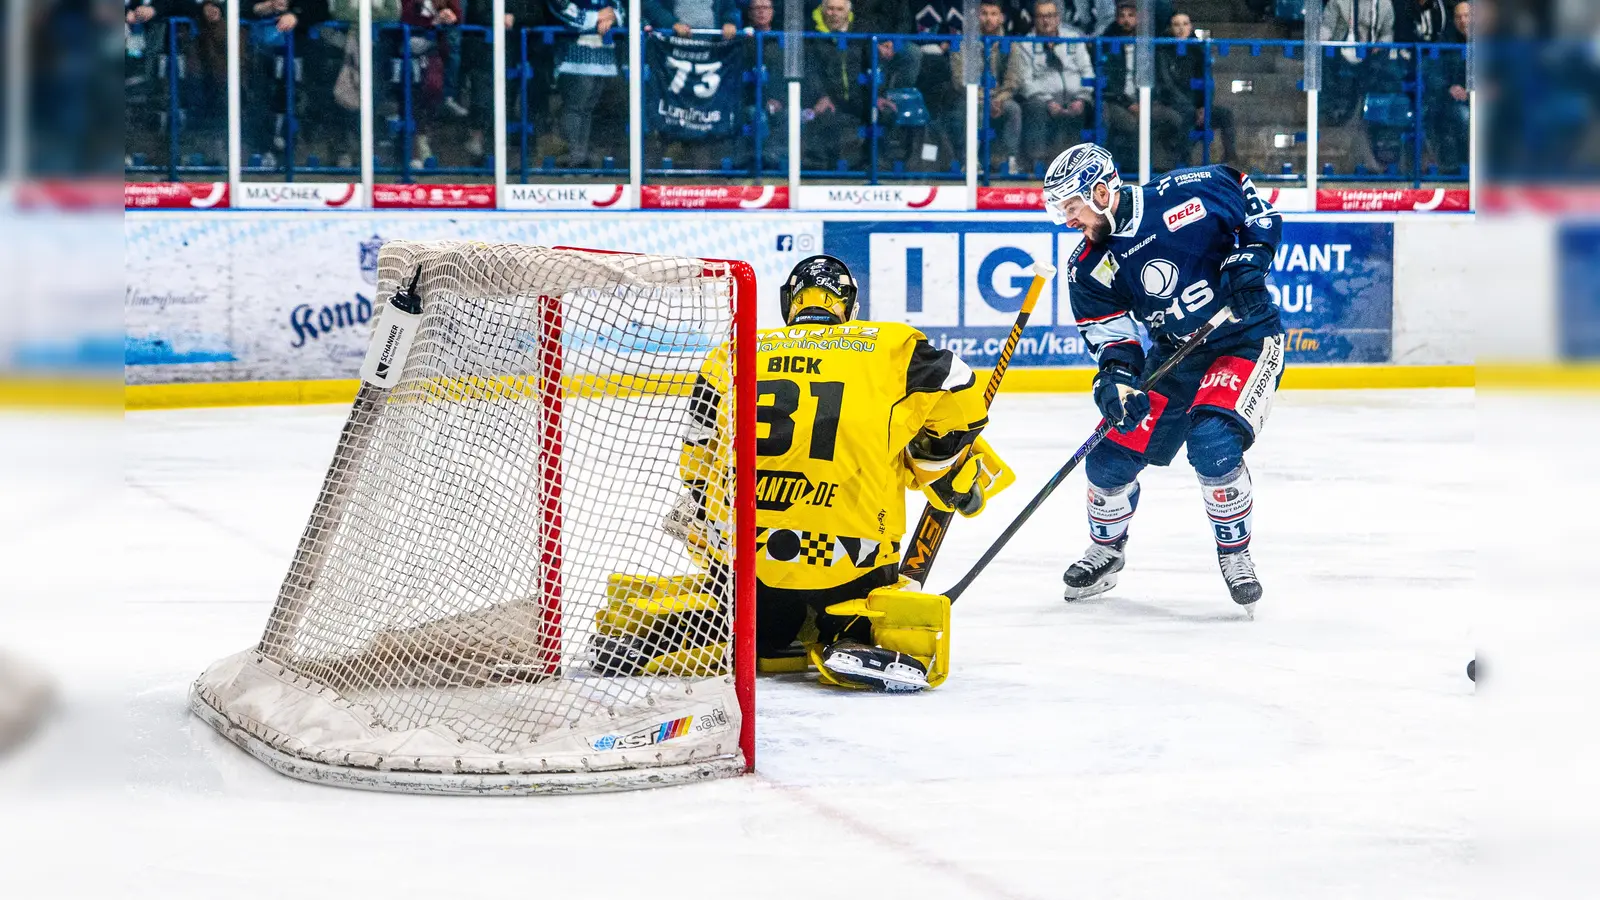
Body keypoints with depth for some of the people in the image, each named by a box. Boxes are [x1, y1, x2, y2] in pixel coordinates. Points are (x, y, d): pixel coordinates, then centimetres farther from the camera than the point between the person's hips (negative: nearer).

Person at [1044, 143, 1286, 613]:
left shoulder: (1185, 194, -18)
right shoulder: (1088, 270, -5)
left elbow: (1257, 207, -4)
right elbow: (1111, 334, -5)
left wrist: (1248, 258, -19)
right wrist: (1115, 377, -25)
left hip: (1247, 338, -5)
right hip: (1173, 353, 5)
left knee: (1213, 446, -26)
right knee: (1112, 454, 0)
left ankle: (1235, 553, -3)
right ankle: (1107, 548, 29)